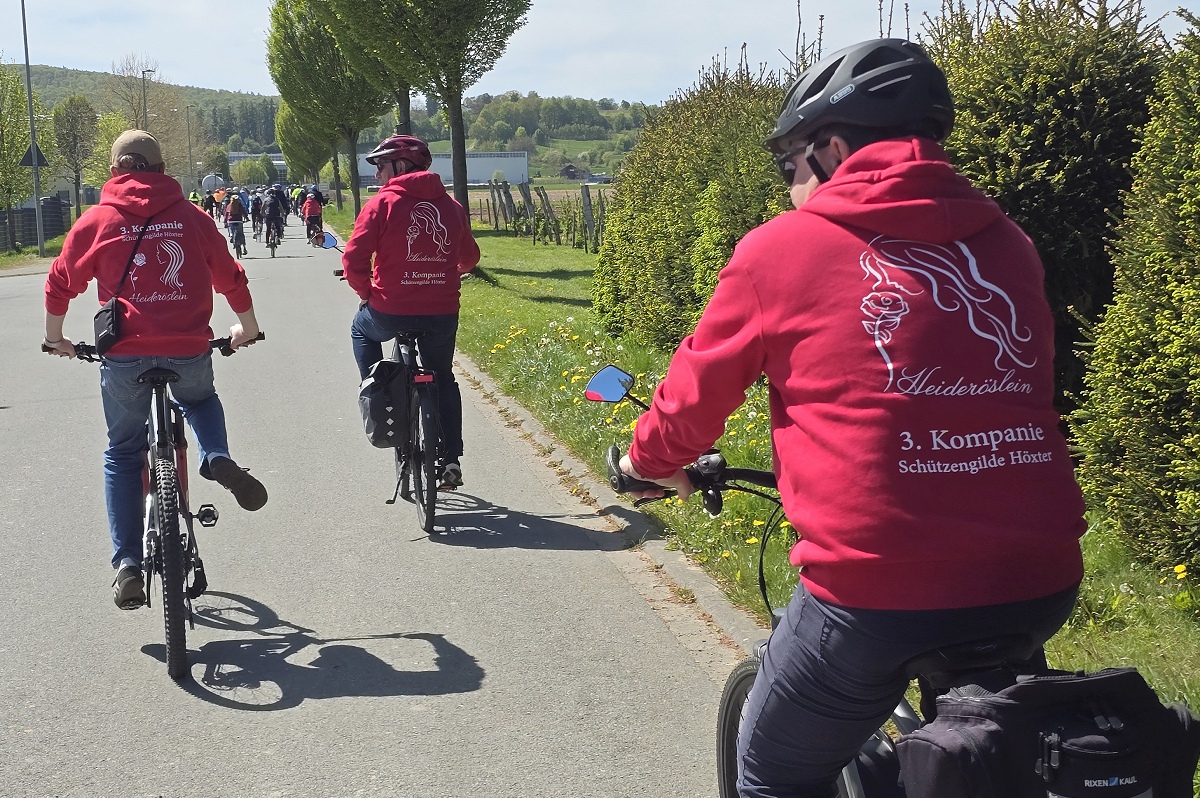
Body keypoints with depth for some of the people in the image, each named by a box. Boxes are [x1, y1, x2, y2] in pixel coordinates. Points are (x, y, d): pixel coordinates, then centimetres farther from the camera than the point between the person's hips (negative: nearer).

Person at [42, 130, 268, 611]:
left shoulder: (97, 220, 6)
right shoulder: (191, 217, 7)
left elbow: (61, 283, 14)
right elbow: (230, 279, 14)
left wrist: (55, 338, 31)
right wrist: (247, 328, 32)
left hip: (124, 354, 0)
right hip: (189, 349, 1)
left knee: (123, 453, 15)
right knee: (200, 400, 33)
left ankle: (127, 565, 8)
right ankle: (217, 458, 2)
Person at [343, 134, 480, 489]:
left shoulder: (382, 203, -7)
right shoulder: (450, 205, 6)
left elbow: (354, 259, -10)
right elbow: (469, 256, 17)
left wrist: (366, 292, 7)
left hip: (392, 310, -3)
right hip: (443, 312, 3)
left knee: (362, 328, 31)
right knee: (443, 378, 23)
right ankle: (450, 460, 19)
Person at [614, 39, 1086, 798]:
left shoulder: (781, 248, 0)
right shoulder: (1008, 244, 11)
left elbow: (695, 396, 11)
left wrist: (648, 460, 33)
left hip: (878, 588, -4)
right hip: (1040, 586, 5)